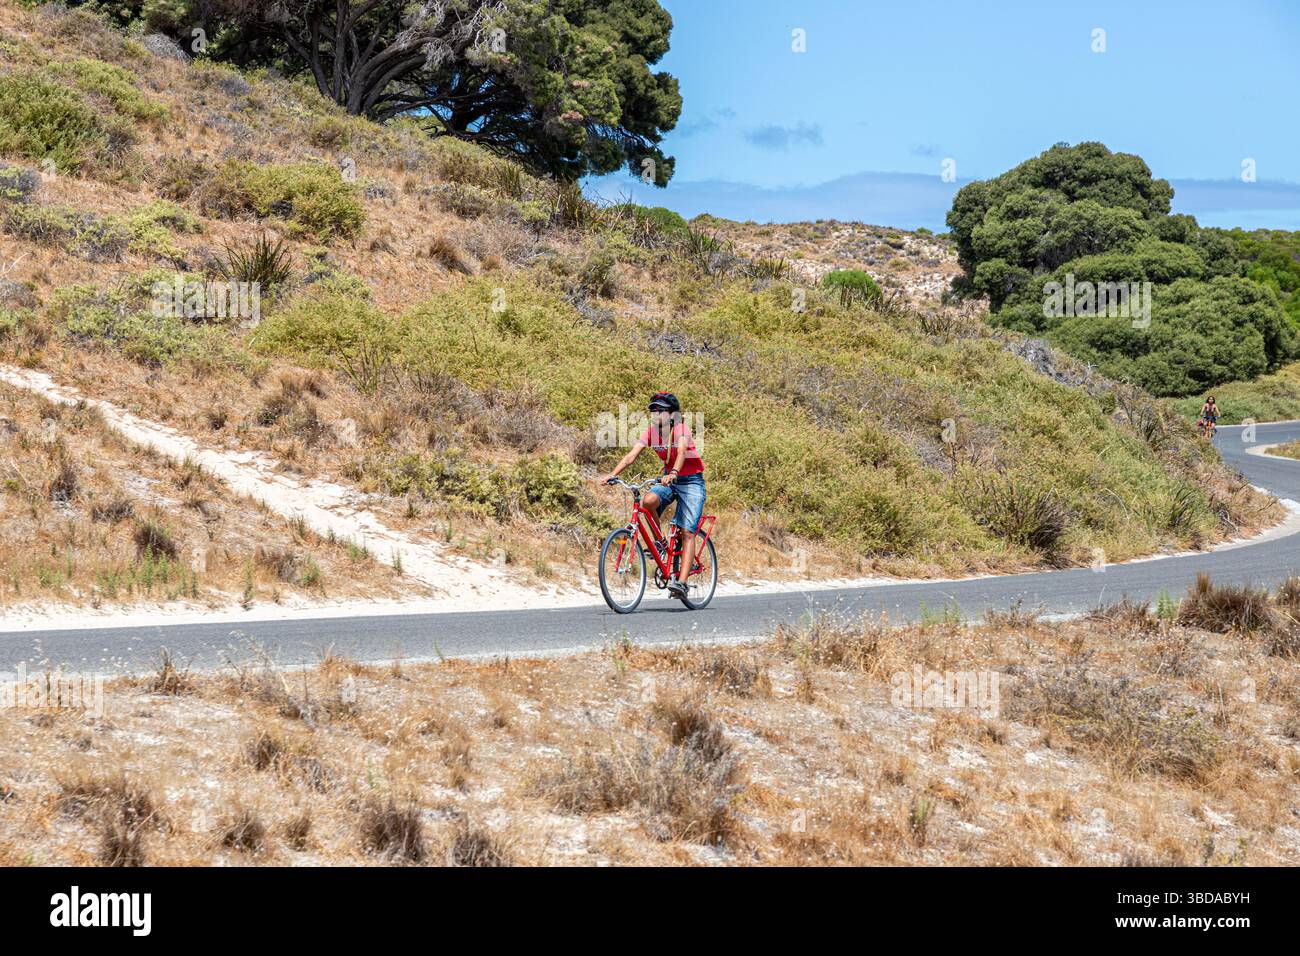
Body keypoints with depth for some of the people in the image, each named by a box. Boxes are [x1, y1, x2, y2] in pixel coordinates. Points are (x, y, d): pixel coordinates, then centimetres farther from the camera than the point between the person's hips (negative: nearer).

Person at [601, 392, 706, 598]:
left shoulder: (681, 429, -20)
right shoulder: (651, 431, -6)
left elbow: (681, 453, -39)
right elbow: (632, 454, -17)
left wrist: (673, 473, -58)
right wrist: (613, 473, -33)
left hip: (691, 481, -4)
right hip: (668, 479, 4)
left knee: (688, 533, -13)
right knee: (648, 501, -29)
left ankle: (682, 581, -19)